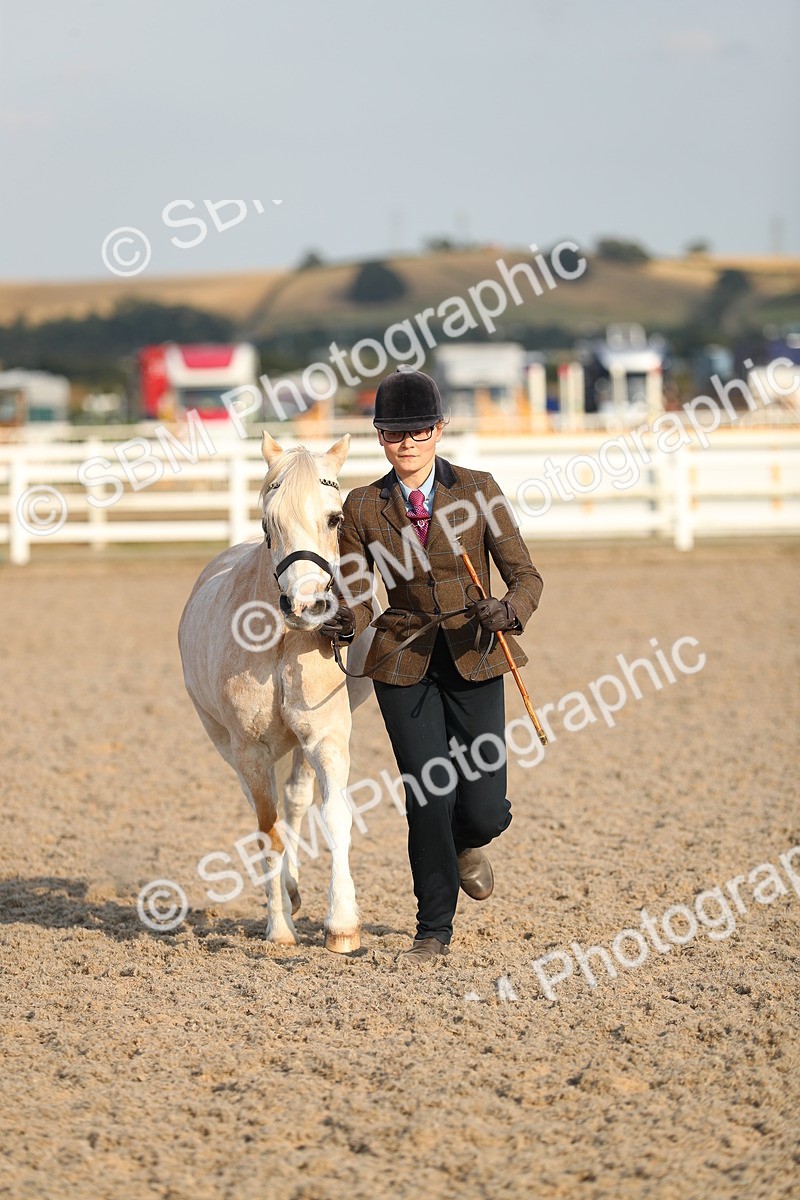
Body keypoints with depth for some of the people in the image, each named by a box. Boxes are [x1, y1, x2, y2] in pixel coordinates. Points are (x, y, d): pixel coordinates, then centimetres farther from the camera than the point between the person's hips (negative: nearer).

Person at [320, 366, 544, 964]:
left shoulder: (477, 490, -2)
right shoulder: (363, 506, 1)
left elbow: (526, 574, -1)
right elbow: (358, 595, 4)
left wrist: (510, 609, -23)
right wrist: (347, 621, -19)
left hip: (475, 661, 0)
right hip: (405, 666, 0)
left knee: (485, 812, -6)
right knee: (427, 801, -7)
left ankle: (466, 845, 34)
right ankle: (435, 930, 13)